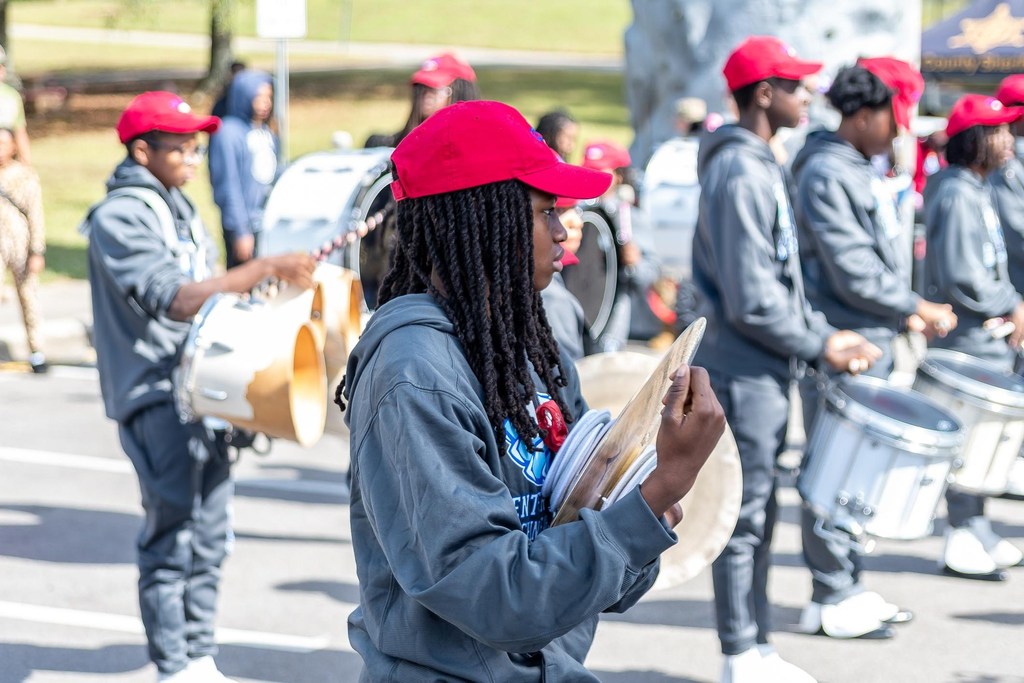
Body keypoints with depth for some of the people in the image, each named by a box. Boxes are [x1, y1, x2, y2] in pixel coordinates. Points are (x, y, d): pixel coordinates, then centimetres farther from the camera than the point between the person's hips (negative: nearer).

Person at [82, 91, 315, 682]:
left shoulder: (180, 208, 13)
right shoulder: (120, 217, -13)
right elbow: (175, 300, -24)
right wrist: (265, 269, -29)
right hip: (155, 395, -8)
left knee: (209, 534, 12)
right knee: (173, 537, -6)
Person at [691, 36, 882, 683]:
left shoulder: (763, 168, 14)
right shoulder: (741, 175, -18)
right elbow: (752, 301, -22)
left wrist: (828, 335, 9)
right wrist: (820, 346, -11)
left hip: (765, 375, 10)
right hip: (745, 375, -10)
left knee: (759, 517, 15)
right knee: (744, 520, -1)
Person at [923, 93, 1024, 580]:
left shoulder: (975, 191, 14)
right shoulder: (957, 195, -18)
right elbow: (960, 277, -24)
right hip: (968, 339, -10)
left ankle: (977, 534, 25)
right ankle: (962, 543, 4)